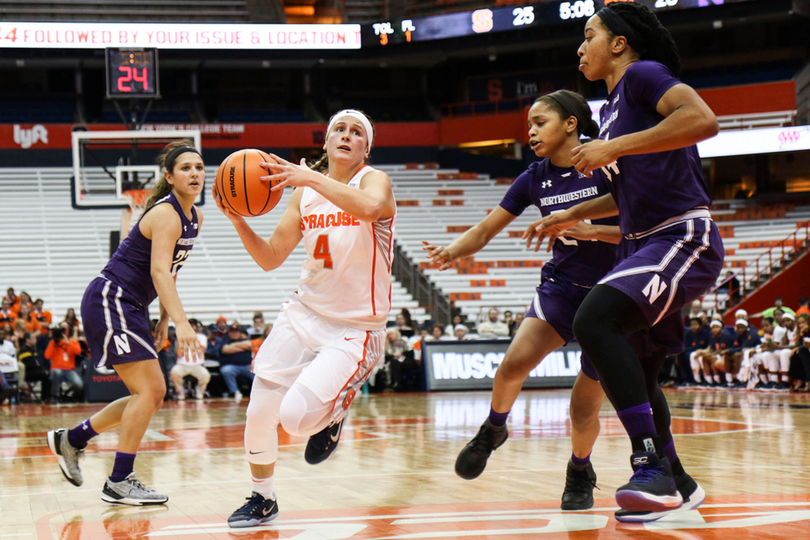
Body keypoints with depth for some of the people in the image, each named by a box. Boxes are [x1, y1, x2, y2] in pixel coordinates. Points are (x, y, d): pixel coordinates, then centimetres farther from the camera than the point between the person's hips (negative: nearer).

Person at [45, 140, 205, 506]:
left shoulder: (194, 219, 10)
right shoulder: (166, 214, -19)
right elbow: (158, 271, -31)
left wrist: (164, 319, 12)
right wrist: (181, 322, -42)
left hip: (130, 307, 10)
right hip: (109, 300, -10)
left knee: (153, 394, 11)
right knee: (148, 390, -13)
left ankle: (72, 439, 23)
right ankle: (119, 483, -6)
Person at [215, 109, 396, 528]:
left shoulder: (374, 180, -10)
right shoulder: (304, 192, 5)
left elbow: (370, 207, -36)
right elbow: (270, 258, 5)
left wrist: (311, 177, -39)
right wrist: (239, 222, -12)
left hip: (355, 328, -5)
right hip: (305, 313, 5)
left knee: (296, 417, -20)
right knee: (259, 413, 2)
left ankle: (336, 407, 15)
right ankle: (262, 499, 27)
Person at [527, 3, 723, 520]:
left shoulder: (642, 74, -7)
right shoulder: (612, 106, 20)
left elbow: (703, 119, -26)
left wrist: (614, 148, -24)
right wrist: (572, 216, 28)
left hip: (684, 239, -10)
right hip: (643, 243, 10)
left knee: (595, 320, -29)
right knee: (633, 373, 14)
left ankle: (653, 465, -29)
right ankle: (675, 482, 29)